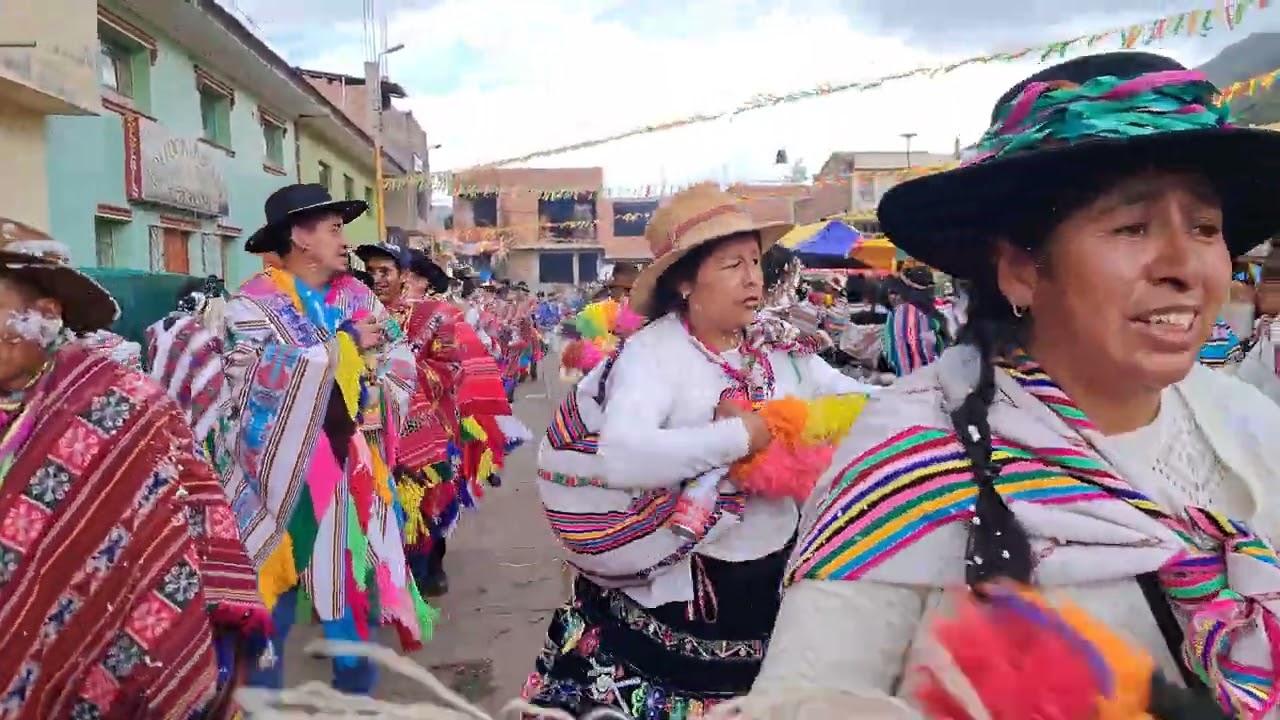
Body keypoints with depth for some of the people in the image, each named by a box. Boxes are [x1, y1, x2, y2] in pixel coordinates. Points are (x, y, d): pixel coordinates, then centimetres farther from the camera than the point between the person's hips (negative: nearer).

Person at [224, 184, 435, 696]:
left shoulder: (359, 296, 9)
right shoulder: (254, 301, -6)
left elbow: (402, 362, 8)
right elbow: (255, 376, -20)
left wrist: (372, 406, -9)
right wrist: (343, 346, -16)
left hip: (354, 470, 5)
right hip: (282, 471, -5)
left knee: (357, 590, 15)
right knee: (269, 605, 5)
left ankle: (356, 698, 32)